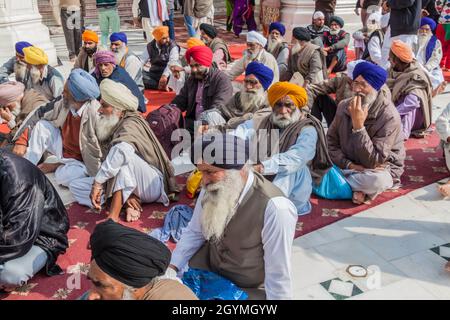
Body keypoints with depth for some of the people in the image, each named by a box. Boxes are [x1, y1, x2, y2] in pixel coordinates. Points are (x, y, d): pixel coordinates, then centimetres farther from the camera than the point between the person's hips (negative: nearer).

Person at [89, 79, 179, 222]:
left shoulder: (130, 124, -19)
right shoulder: (113, 127, 5)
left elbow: (122, 149, -44)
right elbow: (108, 165, -5)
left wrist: (97, 183, -40)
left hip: (152, 185, -8)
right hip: (132, 186, 8)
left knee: (124, 154, -36)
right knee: (78, 186, -4)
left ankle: (113, 216, -38)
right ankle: (127, 201, -12)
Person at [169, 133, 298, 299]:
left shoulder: (275, 208, -33)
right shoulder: (212, 188, -14)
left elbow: (278, 278, -26)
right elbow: (194, 233, 1)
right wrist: (172, 267, -8)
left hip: (249, 289, -5)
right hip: (208, 266, 5)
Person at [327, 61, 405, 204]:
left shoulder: (389, 116, -23)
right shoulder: (344, 106, -6)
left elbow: (373, 162, -27)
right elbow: (330, 142, -3)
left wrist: (358, 126, -33)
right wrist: (349, 164, -20)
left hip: (380, 169, -4)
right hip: (349, 165, 4)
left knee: (378, 180, -39)